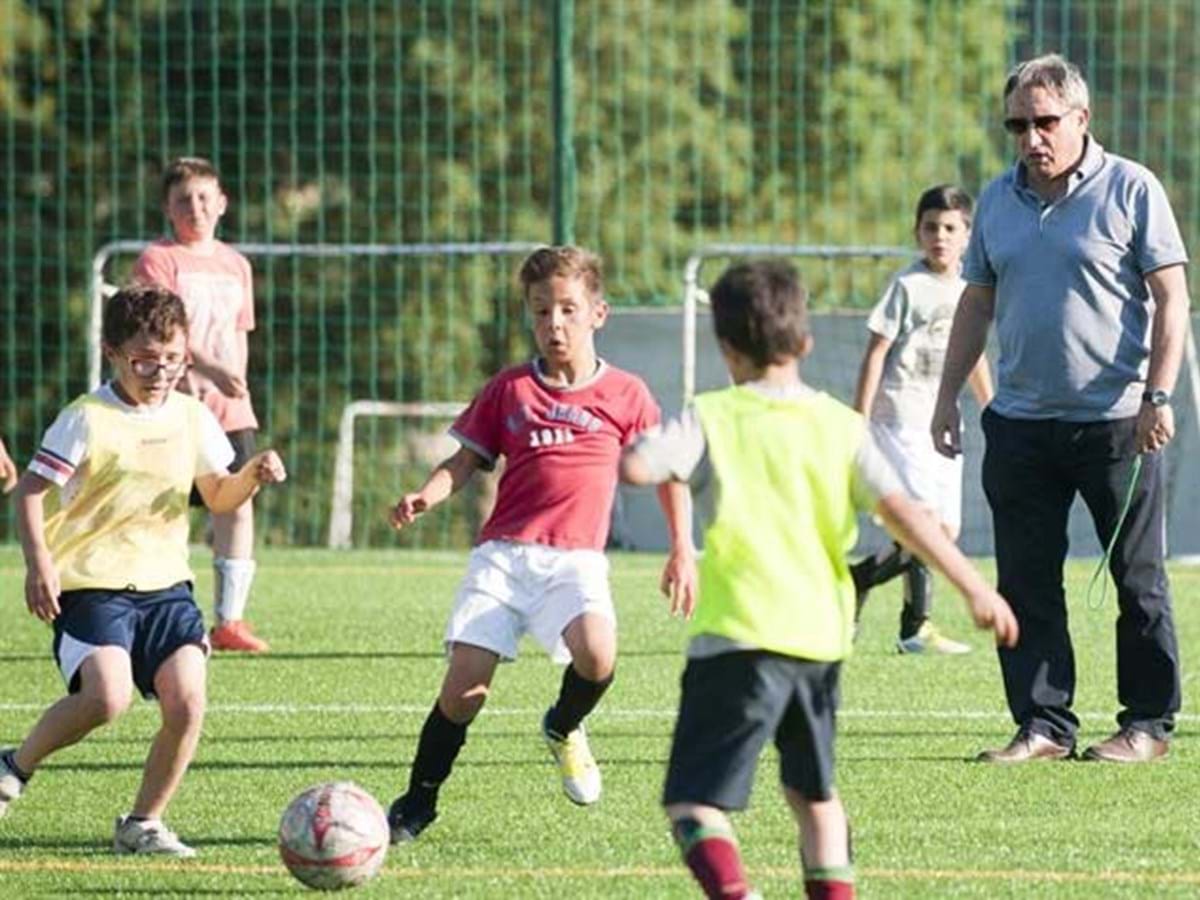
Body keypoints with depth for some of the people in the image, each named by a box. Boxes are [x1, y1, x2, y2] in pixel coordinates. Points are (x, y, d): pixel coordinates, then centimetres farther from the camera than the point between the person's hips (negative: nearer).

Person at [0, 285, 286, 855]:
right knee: (107, 695, -24)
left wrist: (252, 476, -2)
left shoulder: (192, 418, 9)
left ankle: (144, 823, 7)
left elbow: (218, 497, 19)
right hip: (91, 584, -5)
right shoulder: (87, 419, -8)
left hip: (164, 581, 5)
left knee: (187, 702, -11)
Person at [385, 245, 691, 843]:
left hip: (575, 559, -1)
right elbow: (466, 460, 13)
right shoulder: (509, 389, 11)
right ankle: (417, 804, 8)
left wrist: (681, 547, 11)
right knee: (464, 686, -11)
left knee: (596, 653, -30)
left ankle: (563, 729, 5)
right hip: (502, 553, 1)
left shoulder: (625, 396, 8)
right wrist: (427, 496, -6)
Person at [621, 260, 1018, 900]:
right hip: (822, 635, 5)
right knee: (813, 791, 27)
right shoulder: (840, 425, 8)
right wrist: (974, 587, 1)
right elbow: (900, 512, 0)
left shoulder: (712, 420, -1)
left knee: (693, 805, -8)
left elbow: (634, 467, -14)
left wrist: (652, 442, 10)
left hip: (739, 637, -5)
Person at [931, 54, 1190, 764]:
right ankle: (1044, 725, 6)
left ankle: (1149, 724, 10)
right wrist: (948, 397, 13)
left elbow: (1171, 298, -6)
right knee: (1026, 583, 2)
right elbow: (977, 304, 19)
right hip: (1020, 421, 5)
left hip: (1117, 419, -5)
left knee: (1139, 581, 2)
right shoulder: (998, 200, 12)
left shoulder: (1131, 190, -4)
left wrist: (1158, 395, -15)